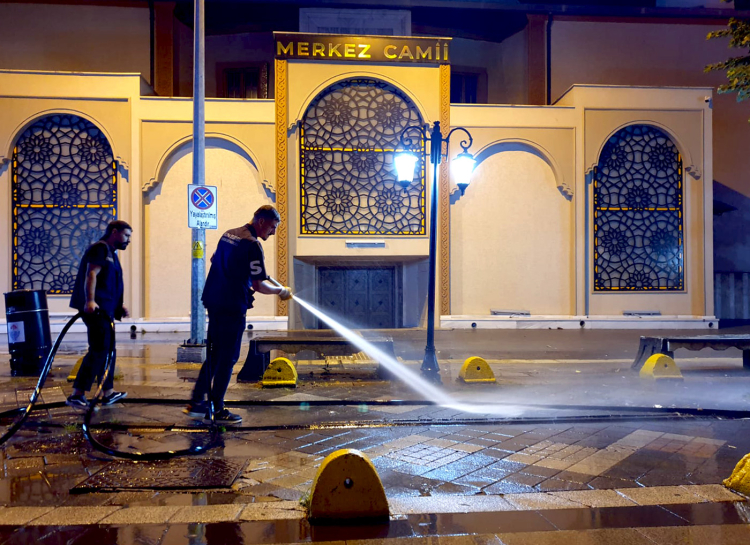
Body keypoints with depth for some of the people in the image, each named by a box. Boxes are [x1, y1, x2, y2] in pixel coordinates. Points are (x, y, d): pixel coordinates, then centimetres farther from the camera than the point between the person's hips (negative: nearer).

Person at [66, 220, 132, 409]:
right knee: (99, 350, -14)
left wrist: (120, 306, 24)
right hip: (96, 308, -11)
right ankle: (76, 395, -13)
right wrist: (90, 300, -31)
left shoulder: (110, 253, 23)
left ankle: (108, 392, 25)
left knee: (107, 350, 15)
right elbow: (91, 275, -20)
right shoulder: (100, 248, -7)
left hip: (104, 309, 11)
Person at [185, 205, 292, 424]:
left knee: (214, 354, 17)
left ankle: (197, 402, 21)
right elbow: (259, 286, -16)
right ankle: (218, 410, 10)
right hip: (233, 306, -9)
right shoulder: (253, 245, -15)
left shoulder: (228, 234, 12)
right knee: (227, 358, 2)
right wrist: (281, 291, 1)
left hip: (213, 301, 9)